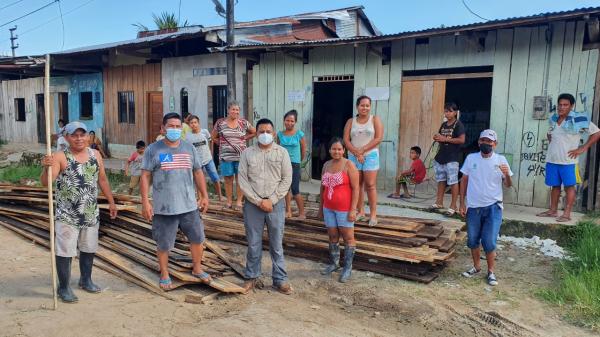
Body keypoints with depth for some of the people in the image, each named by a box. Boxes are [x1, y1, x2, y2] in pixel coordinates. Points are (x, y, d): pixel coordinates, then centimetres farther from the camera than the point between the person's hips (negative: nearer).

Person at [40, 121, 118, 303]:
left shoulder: (95, 154, 3)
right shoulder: (60, 157, -11)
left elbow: (102, 180, 12)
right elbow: (46, 182, -21)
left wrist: (111, 202, 13)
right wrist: (46, 168, -41)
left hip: (91, 213, 5)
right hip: (67, 215, -5)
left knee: (89, 249, 17)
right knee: (65, 251, 2)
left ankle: (85, 280, 36)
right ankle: (64, 288, 18)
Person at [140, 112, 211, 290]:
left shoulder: (189, 148, 7)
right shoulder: (153, 149, -3)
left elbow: (198, 173, 11)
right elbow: (145, 177, -4)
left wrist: (204, 196, 9)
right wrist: (145, 201, -10)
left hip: (189, 205, 3)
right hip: (163, 207, -3)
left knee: (197, 238, 13)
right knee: (163, 244, 9)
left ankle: (197, 268, 34)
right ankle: (164, 275, 29)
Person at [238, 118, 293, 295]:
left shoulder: (282, 152, 2)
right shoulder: (247, 153, 2)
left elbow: (286, 179, -2)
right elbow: (243, 180, -2)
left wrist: (271, 200, -10)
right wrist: (258, 201, -10)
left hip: (276, 204, 0)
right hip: (253, 204, 0)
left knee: (277, 244, 8)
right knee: (253, 244, 9)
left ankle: (280, 279, 18)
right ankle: (251, 277, 25)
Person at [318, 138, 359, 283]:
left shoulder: (349, 165, -9)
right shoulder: (326, 165, 8)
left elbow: (356, 188, -12)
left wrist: (353, 210, -16)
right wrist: (321, 207, 15)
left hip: (344, 209, -5)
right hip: (329, 208, 6)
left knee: (348, 237, 4)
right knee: (332, 236, 14)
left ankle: (347, 268, 13)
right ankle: (334, 263, 29)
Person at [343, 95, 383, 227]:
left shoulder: (375, 120, 3)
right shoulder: (351, 122, 10)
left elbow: (378, 138, -7)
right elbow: (346, 140, 2)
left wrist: (362, 150, -12)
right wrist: (356, 153, -11)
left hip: (370, 156, -3)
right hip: (353, 156, 3)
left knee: (370, 185, -7)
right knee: (357, 185, 5)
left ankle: (373, 214, -2)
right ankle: (361, 212, 14)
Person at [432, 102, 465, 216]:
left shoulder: (458, 125, -7)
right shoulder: (443, 125, 15)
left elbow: (462, 140, -17)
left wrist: (445, 139, -18)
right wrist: (437, 138, 0)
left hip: (452, 158, -7)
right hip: (440, 157, 7)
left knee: (453, 182, -4)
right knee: (441, 180, 12)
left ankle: (453, 206, 2)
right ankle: (439, 202, 21)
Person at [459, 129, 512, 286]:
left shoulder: (500, 160, -3)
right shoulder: (471, 158, 1)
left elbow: (508, 185, -1)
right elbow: (464, 181, 7)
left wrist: (507, 175, -24)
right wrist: (462, 203, 4)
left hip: (493, 207, -2)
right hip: (473, 207, 2)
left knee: (489, 242, -4)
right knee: (472, 240, 12)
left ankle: (491, 272, 16)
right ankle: (476, 267, 33)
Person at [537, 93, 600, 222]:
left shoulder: (578, 120, -8)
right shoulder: (554, 119, 9)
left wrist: (583, 148, -9)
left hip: (568, 161, -5)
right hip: (552, 160, 5)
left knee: (569, 186, 0)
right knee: (555, 186, 13)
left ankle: (567, 214, 3)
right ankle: (553, 210, 22)